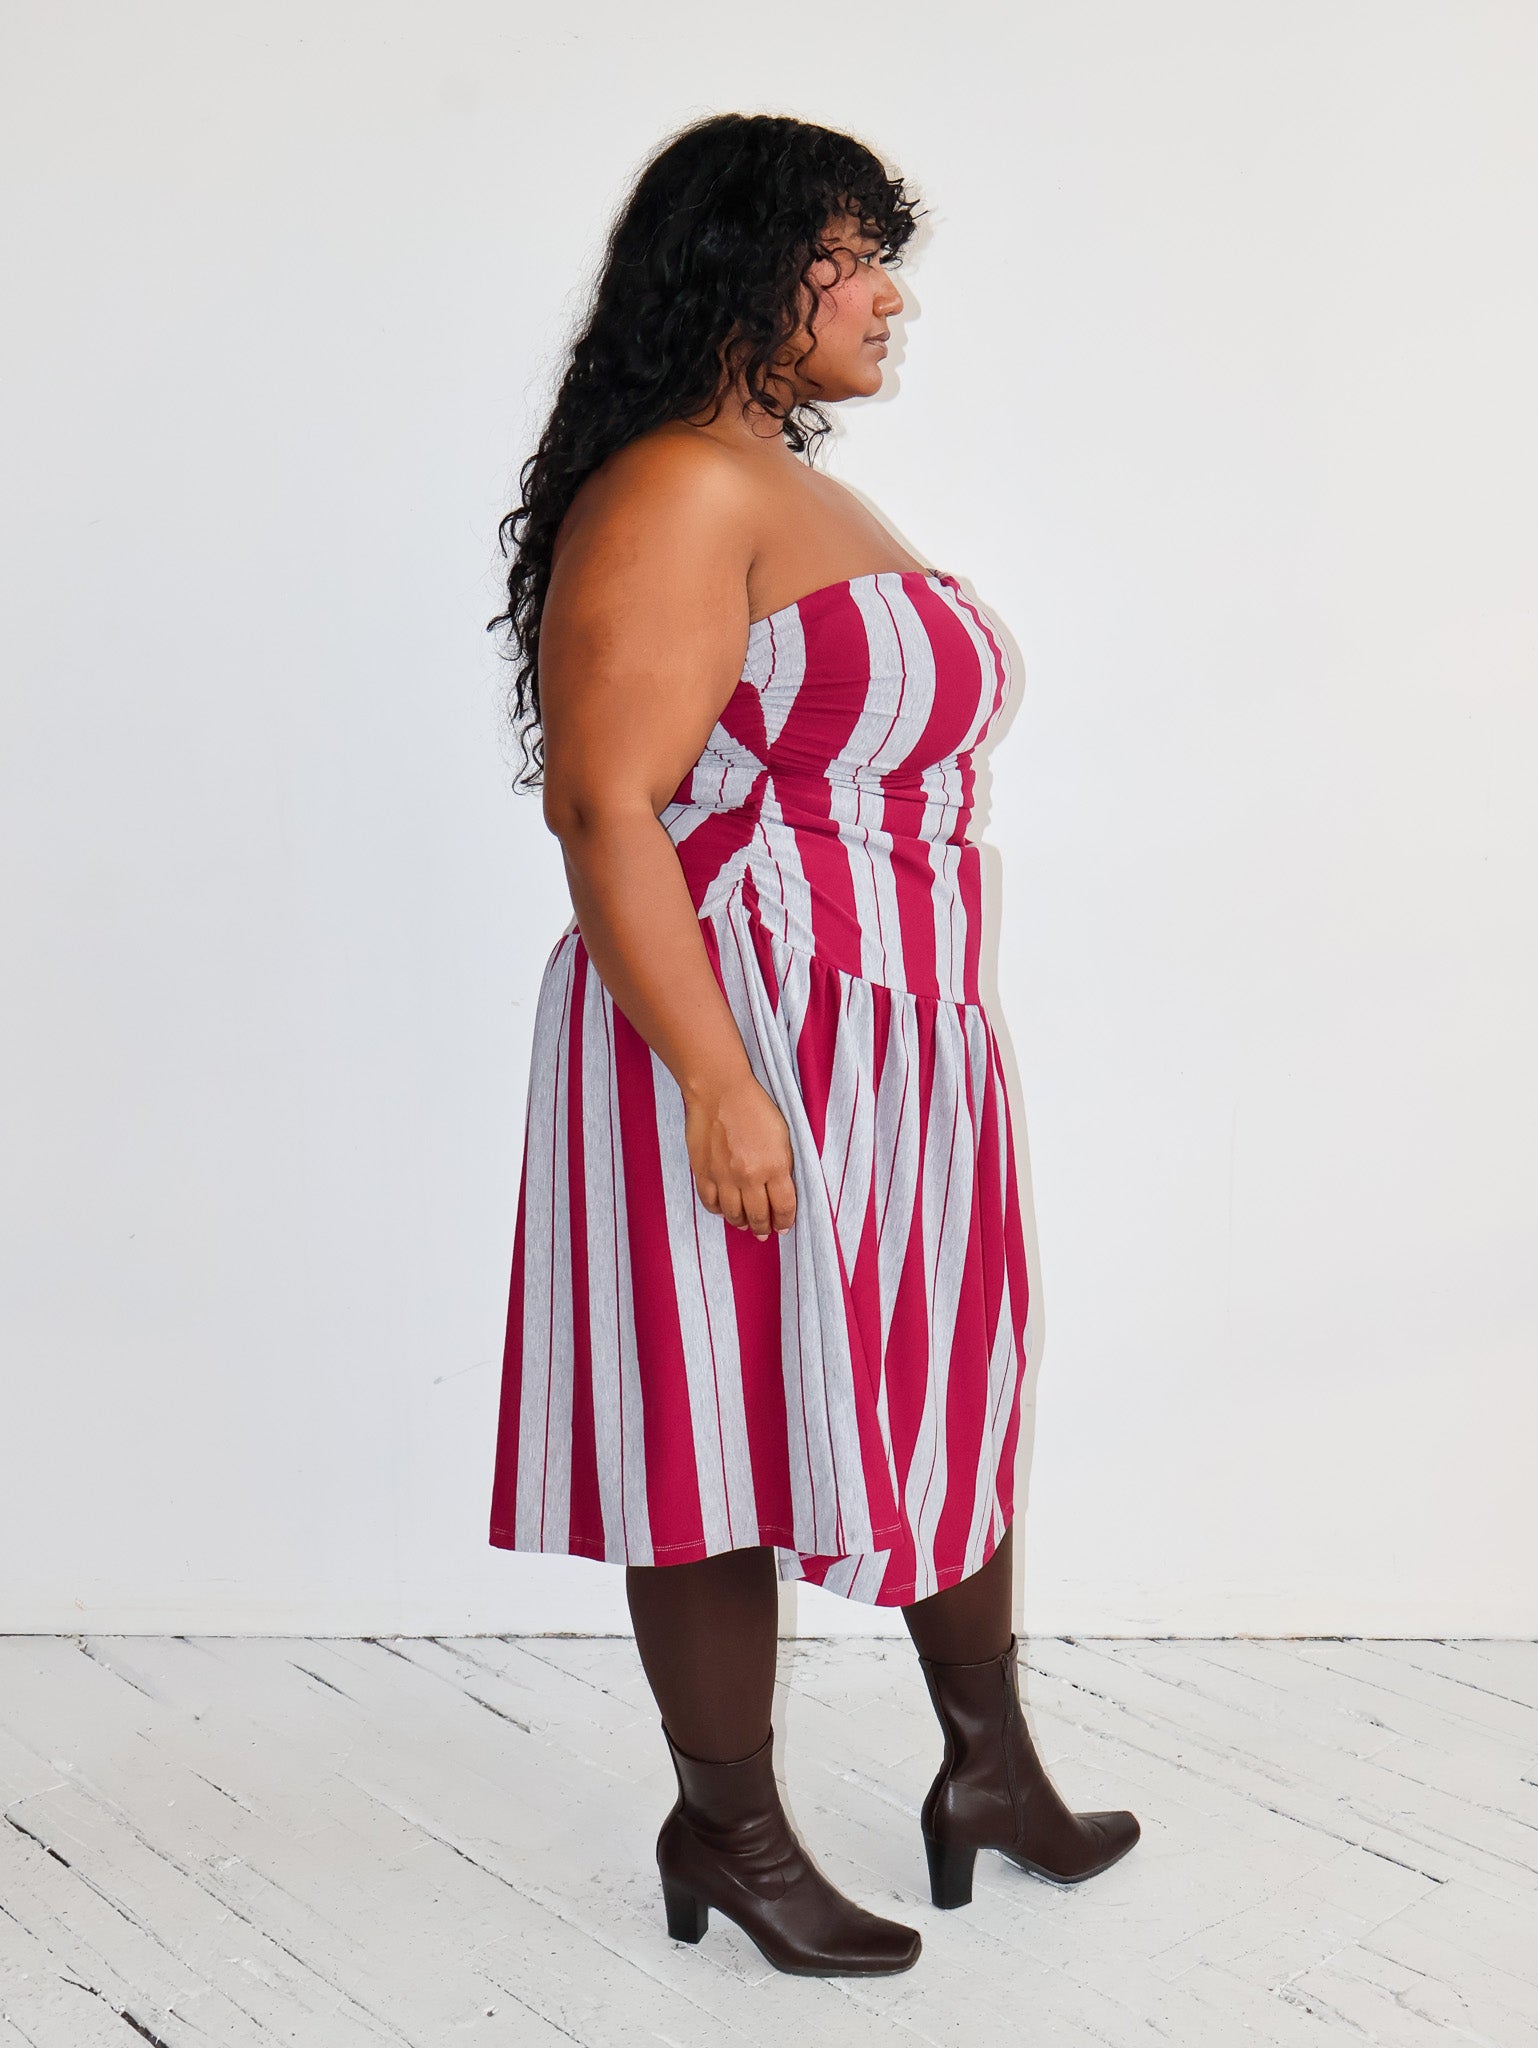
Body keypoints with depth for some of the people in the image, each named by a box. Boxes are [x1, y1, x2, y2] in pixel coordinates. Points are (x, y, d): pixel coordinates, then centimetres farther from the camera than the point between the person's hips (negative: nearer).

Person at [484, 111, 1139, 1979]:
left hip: (903, 1045, 10)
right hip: (744, 1049, -10)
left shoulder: (800, 485, 16)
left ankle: (989, 1766, 37)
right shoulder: (678, 492, -15)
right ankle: (726, 1831, 25)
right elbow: (604, 804, -22)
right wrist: (719, 1085, -25)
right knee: (733, 1441, 5)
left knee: (949, 1393, 18)